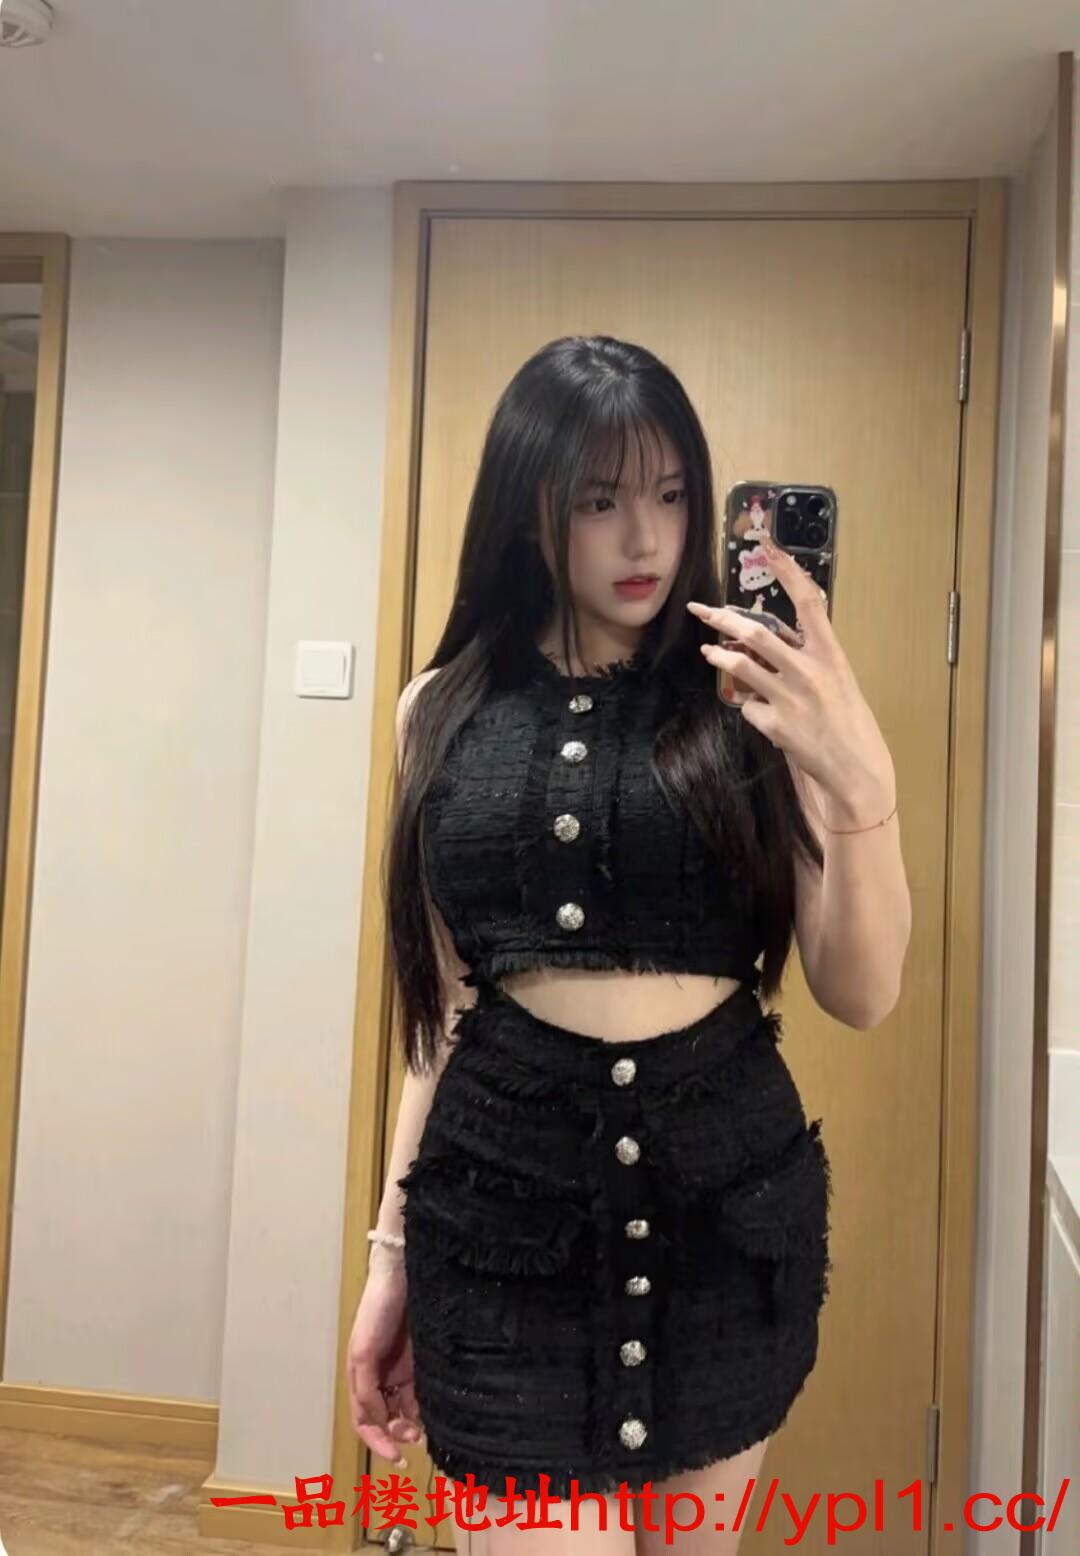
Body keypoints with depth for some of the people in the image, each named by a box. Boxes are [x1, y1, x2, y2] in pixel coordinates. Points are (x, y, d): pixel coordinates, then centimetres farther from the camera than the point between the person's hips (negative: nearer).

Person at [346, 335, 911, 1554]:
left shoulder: (748, 703, -3)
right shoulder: (447, 712, 2)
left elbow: (861, 993, -5)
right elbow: (447, 998, 7)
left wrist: (861, 782, -22)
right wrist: (394, 1241, 9)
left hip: (726, 1191, 1)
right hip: (503, 1198, 0)